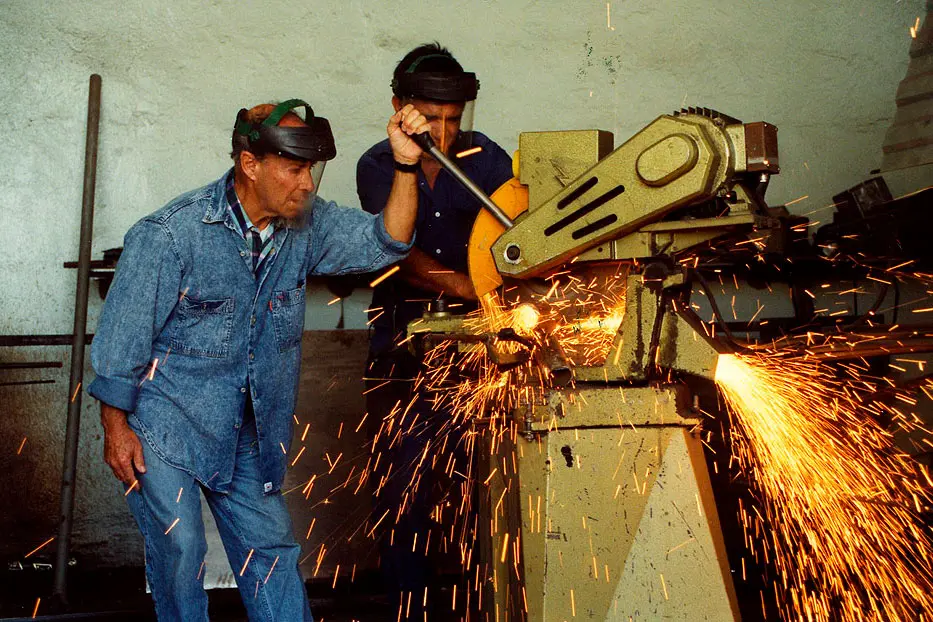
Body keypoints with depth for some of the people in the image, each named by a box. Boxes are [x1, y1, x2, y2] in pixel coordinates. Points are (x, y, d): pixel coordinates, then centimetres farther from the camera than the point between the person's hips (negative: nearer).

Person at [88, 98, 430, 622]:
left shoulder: (305, 224, -3)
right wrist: (116, 426, -9)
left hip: (247, 433, 5)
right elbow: (123, 333, -12)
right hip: (165, 427, -4)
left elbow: (383, 244, -8)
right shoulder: (171, 233, -18)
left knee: (271, 549, 9)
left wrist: (406, 165, -20)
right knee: (179, 551, -1)